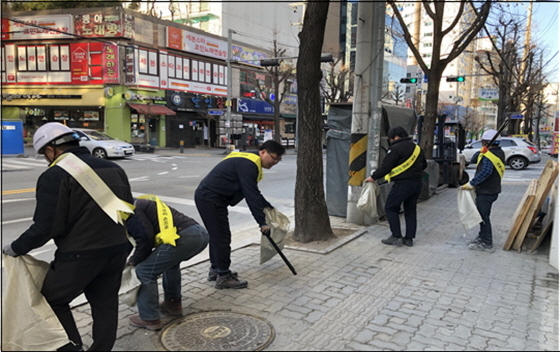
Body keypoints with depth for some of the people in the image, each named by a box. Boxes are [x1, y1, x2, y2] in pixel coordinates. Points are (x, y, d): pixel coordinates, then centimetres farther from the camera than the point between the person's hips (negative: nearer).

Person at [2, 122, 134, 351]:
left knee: (52, 299, 16)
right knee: (105, 305, 18)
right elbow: (129, 211, 14)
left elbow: (46, 227, -17)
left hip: (80, 255, -6)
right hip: (117, 250, 7)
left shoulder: (55, 176, -12)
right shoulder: (113, 168, 10)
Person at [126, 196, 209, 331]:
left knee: (144, 271, 5)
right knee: (170, 261, 35)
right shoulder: (143, 203, 34)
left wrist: (135, 260, 12)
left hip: (183, 238, -10)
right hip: (201, 233, 10)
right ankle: (173, 304, 37)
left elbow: (145, 237, -5)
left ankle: (149, 319, 14)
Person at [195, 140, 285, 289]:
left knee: (217, 234, 19)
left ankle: (215, 269, 32)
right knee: (222, 237, -4)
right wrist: (262, 222, -19)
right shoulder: (248, 165, -20)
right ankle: (223, 277, 7)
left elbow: (253, 192, 22)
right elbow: (251, 196, -23)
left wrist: (269, 207, 20)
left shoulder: (249, 161, 13)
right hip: (210, 199, -11)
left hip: (207, 197, 11)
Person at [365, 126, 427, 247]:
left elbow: (386, 166, -13)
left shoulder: (396, 148, -12)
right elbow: (424, 164, 22)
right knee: (410, 210, 14)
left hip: (402, 183, -8)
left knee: (390, 208, 2)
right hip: (417, 183, 9)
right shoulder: (416, 147, 14)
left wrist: (373, 177, -3)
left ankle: (396, 236, 0)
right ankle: (409, 238, 17)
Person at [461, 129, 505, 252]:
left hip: (486, 192, -11)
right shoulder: (500, 153, 11)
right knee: (482, 214, 22)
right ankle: (482, 236, 34)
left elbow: (485, 172, -34)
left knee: (483, 216, -3)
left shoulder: (489, 156, -21)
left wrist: (471, 183, -30)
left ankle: (487, 243, 4)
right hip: (492, 189, 11)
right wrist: (483, 152, 6)